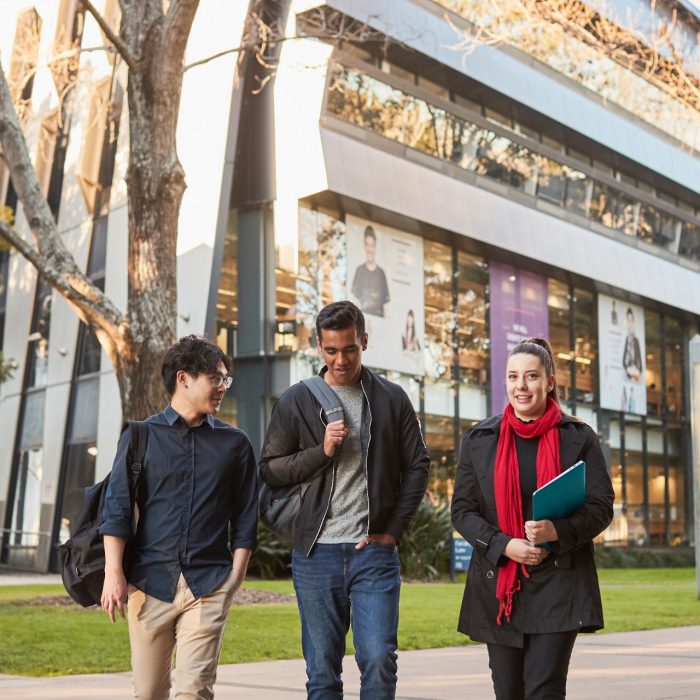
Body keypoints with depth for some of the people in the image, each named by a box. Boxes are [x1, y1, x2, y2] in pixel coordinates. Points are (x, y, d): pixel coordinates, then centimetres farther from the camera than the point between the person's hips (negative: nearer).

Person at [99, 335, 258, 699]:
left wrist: (236, 574, 0)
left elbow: (245, 517, 10)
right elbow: (116, 507, 1)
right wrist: (113, 573, -7)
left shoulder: (234, 443, 9)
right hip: (150, 582, 0)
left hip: (209, 586, 0)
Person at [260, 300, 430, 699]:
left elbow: (417, 467, 7)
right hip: (317, 552, 1)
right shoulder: (297, 401, 5)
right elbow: (270, 469, 3)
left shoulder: (392, 398, 6)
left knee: (379, 659, -6)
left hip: (375, 551, 0)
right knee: (322, 668, 7)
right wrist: (321, 451, -13)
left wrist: (394, 530, -3)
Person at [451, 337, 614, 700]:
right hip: (498, 585, 2)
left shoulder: (578, 438, 2)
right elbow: (462, 510, 4)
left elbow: (601, 507, -1)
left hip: (559, 584, -2)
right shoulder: (479, 439, 6)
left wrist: (558, 530, -21)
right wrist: (504, 545, -12)